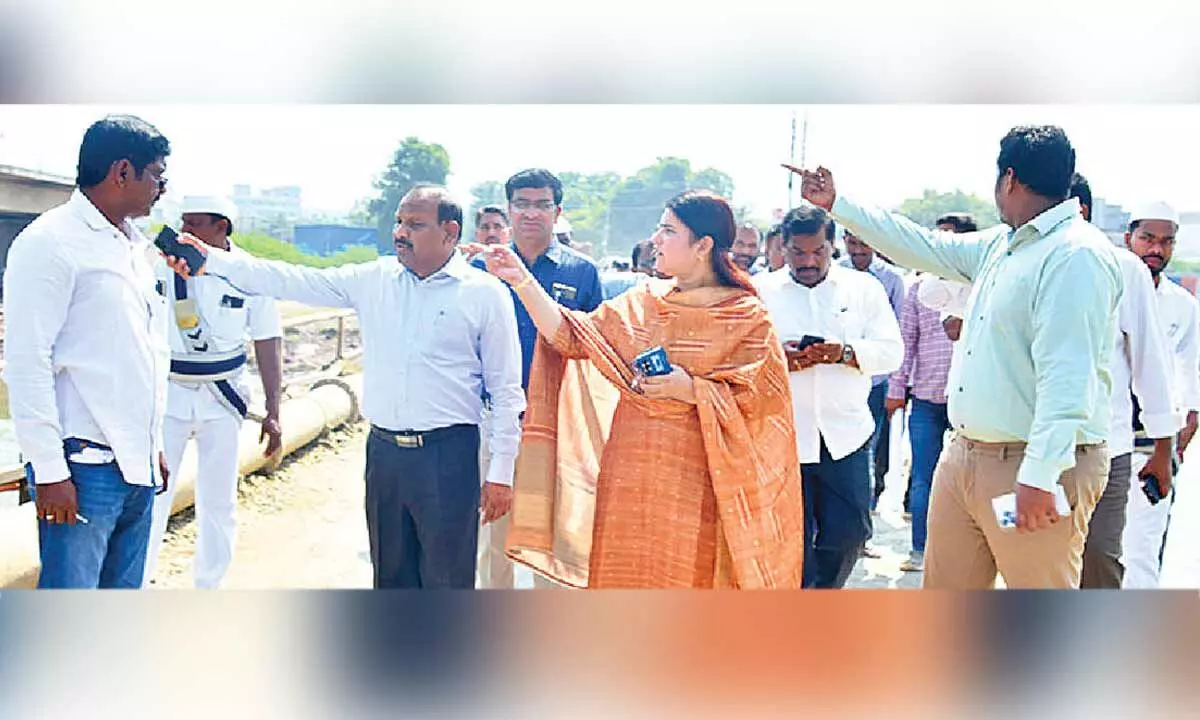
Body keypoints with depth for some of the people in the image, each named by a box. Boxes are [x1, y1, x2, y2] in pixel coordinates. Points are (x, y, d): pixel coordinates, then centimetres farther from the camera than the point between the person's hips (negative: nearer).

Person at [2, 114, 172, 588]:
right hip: (84, 468, -8)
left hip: (137, 466, 8)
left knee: (125, 589, 13)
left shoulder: (138, 247, 14)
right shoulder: (50, 243, -9)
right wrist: (49, 472, -15)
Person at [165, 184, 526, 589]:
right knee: (390, 575, 17)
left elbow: (506, 392, -4)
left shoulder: (486, 294, -5)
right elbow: (293, 282, 5)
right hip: (383, 450, 5)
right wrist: (210, 261, -4)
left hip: (447, 455, -5)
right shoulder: (374, 279, 7)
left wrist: (501, 472, -5)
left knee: (446, 580, 4)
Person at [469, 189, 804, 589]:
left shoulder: (747, 317, -4)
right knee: (625, 577, 7)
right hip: (629, 471, 4)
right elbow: (571, 337, 5)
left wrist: (689, 388, -18)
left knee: (688, 580, 0)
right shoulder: (642, 302, 9)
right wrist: (521, 281, -2)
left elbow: (759, 400, -8)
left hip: (692, 481, -4)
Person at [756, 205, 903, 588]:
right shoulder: (761, 292, 6)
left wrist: (845, 353, -17)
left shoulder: (864, 287, 9)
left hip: (846, 434, 1)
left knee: (849, 531, 4)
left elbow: (892, 351, 2)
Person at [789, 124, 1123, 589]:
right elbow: (924, 248, 24)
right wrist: (836, 203, 26)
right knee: (945, 586, 18)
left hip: (1034, 468, -9)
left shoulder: (1076, 255, -16)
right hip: (964, 456, 9)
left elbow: (1067, 375, -24)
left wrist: (1040, 477, -29)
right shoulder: (1000, 246, 13)